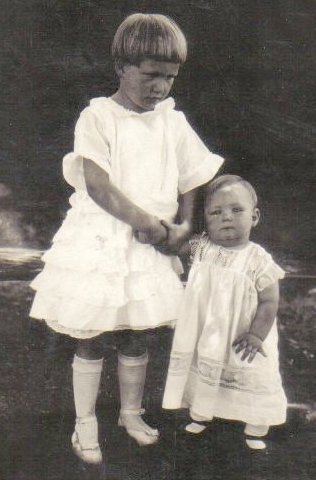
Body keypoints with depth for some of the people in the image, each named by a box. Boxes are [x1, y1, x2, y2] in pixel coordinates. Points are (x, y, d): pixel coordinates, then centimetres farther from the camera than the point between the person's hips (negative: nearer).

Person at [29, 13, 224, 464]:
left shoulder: (174, 122, 3)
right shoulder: (98, 116, -11)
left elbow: (189, 181, 13)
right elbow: (96, 184, -19)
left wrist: (182, 226, -1)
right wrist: (147, 222, -20)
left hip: (152, 247, 4)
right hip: (99, 241, -3)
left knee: (136, 337, 15)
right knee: (90, 338, 7)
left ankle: (132, 412, 35)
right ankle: (85, 422, 24)